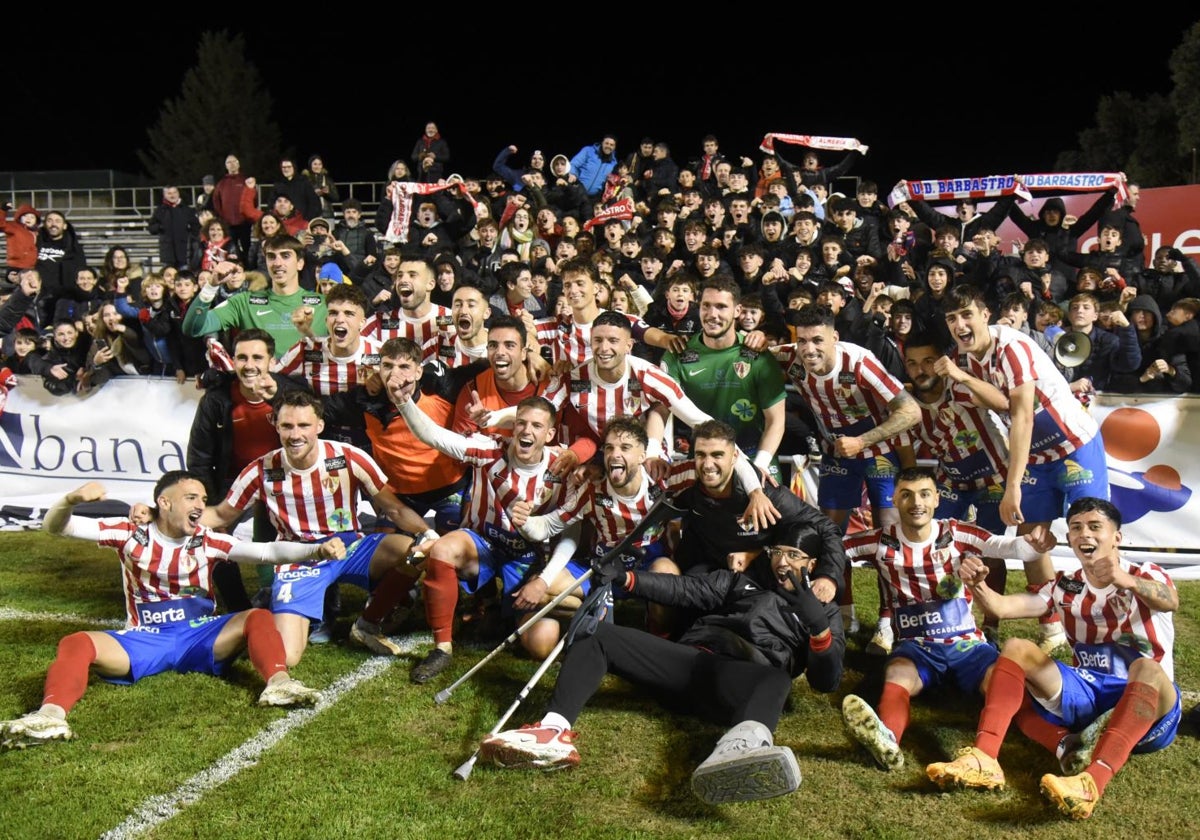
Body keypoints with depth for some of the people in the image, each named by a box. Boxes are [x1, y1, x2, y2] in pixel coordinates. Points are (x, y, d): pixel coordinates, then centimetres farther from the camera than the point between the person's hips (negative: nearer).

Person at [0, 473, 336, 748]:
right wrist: (71, 499, -29)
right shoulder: (130, 533, 1)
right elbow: (55, 527, -5)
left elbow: (267, 551, -10)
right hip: (144, 640, 0)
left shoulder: (206, 541, 2)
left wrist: (317, 550, -27)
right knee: (76, 643, -24)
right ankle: (50, 716, -49)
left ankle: (278, 683, -47)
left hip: (201, 637, 1)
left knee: (258, 618, -23)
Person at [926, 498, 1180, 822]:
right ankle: (984, 758, -32)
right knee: (1016, 649, -13)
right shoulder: (1065, 587, 9)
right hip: (1087, 694, 4)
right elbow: (1003, 606, -3)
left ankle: (1092, 781, -58)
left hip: (1146, 702, -4)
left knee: (1147, 669, -37)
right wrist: (978, 585, -27)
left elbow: (1170, 602, -28)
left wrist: (1127, 581, -51)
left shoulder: (1145, 575, -2)